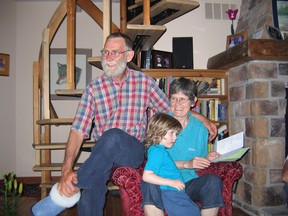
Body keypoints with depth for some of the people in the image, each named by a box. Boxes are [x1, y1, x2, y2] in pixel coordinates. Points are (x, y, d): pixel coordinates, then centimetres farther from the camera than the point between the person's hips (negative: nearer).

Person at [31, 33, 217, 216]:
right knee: (88, 200, -28)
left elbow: (172, 109, 16)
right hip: (102, 154, 1)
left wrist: (202, 118, 7)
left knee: (113, 136, -36)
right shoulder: (94, 88, 1)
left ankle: (67, 191, -21)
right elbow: (78, 130, -7)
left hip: (134, 150, 0)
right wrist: (67, 169, -20)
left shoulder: (144, 81, 5)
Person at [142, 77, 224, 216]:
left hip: (188, 183, 3)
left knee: (213, 181, -26)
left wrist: (207, 159, -6)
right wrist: (186, 164, -17)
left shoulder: (200, 129, 9)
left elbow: (197, 166, 15)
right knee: (149, 184, -35)